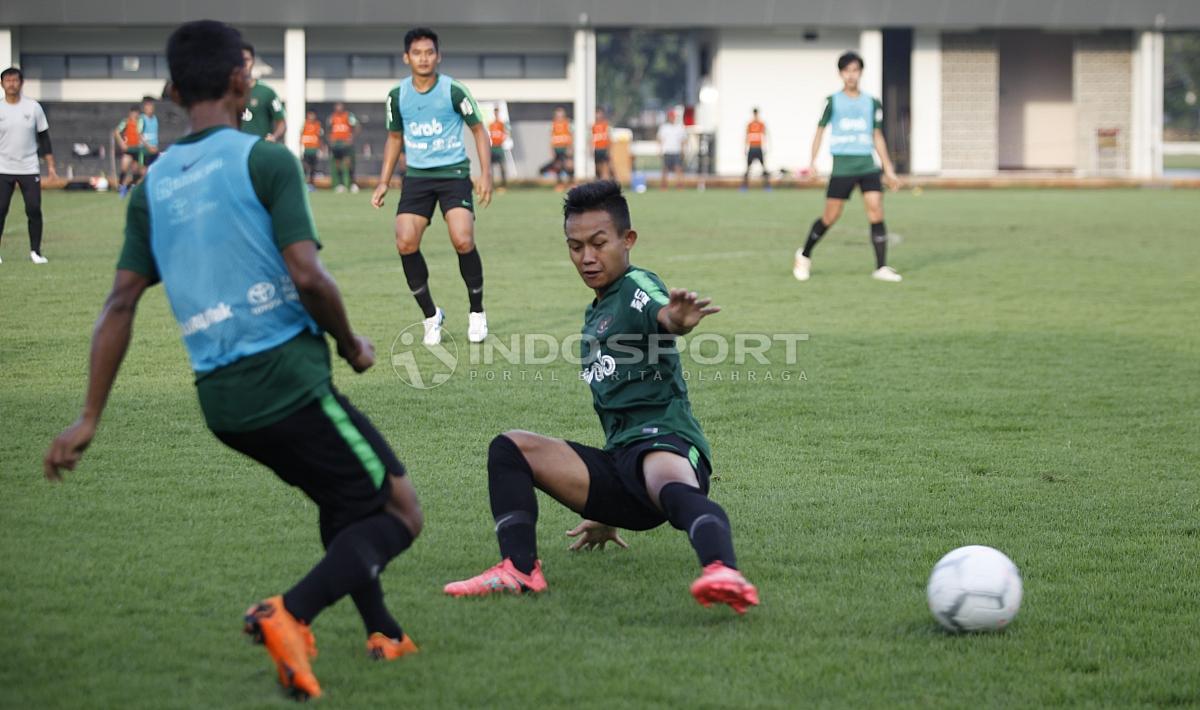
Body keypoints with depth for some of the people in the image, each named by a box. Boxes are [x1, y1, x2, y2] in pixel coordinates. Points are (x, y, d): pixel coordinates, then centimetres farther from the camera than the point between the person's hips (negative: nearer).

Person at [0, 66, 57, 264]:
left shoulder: (33, 107, 2)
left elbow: (44, 137, 7)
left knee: (34, 210, -4)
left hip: (29, 169, 0)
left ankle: (35, 251, 7)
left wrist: (50, 165, 3)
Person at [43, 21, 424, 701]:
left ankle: (383, 634, 28)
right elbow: (307, 275, -17)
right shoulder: (266, 160, -9)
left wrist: (89, 419, 9)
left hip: (219, 396, 7)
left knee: (342, 500, 28)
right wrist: (352, 344, 1)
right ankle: (290, 614, -19)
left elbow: (121, 304, 7)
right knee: (400, 514, 1)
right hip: (288, 377, -7)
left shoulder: (153, 186, 9)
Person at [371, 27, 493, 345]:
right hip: (416, 176, 3)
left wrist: (486, 173, -8)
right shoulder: (398, 96, 3)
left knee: (463, 241, -17)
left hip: (453, 173, -3)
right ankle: (431, 316, 6)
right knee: (405, 244, -12)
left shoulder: (453, 91, -7)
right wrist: (384, 182, 11)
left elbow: (478, 130, 2)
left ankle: (477, 312, 6)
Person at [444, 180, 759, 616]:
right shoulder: (596, 315, 27)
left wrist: (674, 321, -53)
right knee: (510, 448, 2)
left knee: (670, 486, -41)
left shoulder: (636, 287, 1)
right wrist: (604, 514, 40)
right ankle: (519, 568, -15)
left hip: (664, 438, -9)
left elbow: (661, 314, -26)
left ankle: (723, 572, -71)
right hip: (617, 462, 9)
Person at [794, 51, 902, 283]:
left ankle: (881, 268, -11)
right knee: (830, 217, 0)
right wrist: (812, 163, -2)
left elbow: (877, 137, 15)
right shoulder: (832, 102, 4)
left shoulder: (872, 103, 10)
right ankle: (804, 255, 22)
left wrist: (889, 170, 12)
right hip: (842, 166, -2)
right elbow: (820, 131, 7)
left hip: (868, 165, 2)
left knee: (876, 211, -12)